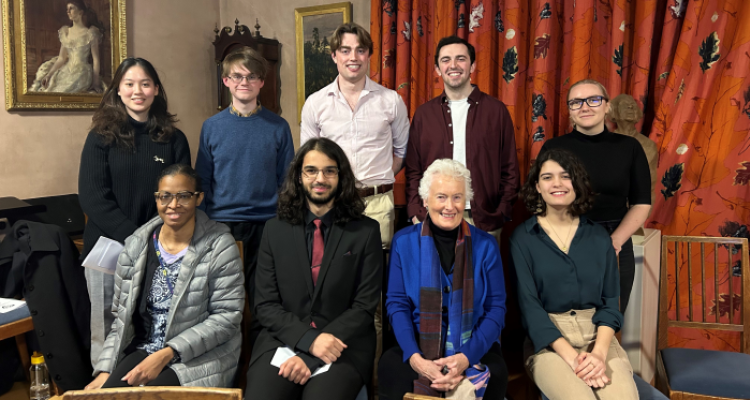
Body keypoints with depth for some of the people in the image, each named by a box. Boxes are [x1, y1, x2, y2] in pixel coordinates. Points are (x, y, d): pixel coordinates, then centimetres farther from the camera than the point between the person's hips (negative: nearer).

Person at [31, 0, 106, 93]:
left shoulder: (90, 33, -1)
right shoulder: (65, 32, 14)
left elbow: (96, 59, -4)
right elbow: (61, 58, 13)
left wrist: (96, 83, -10)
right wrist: (49, 75, 2)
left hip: (82, 72, -5)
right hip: (66, 71, 5)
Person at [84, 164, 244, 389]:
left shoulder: (220, 246, -9)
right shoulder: (136, 245, 4)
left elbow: (226, 316, -11)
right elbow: (122, 316, 10)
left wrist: (167, 354, -18)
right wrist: (105, 370, -2)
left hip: (200, 357, -4)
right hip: (144, 350, 4)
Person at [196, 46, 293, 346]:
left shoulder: (278, 127, 2)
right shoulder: (212, 127, 5)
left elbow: (286, 181, 4)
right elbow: (202, 181, 8)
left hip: (266, 224, -1)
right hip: (221, 223, 1)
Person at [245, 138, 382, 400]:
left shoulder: (366, 232, 1)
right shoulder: (275, 231, 7)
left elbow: (365, 306, -3)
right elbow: (265, 303, 4)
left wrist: (311, 358, -12)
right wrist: (309, 339, -13)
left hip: (343, 344, -1)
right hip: (282, 341, 2)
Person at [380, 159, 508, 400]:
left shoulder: (486, 245, 2)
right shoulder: (404, 241, 2)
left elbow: (496, 308, -1)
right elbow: (396, 304, -1)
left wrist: (466, 357, -17)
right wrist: (414, 357, -17)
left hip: (475, 348, 1)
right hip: (417, 346, 0)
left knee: (494, 376, -29)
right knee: (391, 370, -30)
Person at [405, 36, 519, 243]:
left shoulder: (496, 110, 4)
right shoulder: (424, 113, 8)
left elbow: (510, 169, 4)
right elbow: (413, 169, 8)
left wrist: (502, 214, -4)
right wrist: (416, 214, -1)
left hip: (484, 221, -1)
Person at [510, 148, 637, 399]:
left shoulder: (599, 236, 8)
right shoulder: (522, 238, -2)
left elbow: (610, 300, 4)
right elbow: (529, 304, -8)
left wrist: (599, 352, -13)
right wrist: (571, 356, -17)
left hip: (598, 335, 3)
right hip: (548, 341, -2)